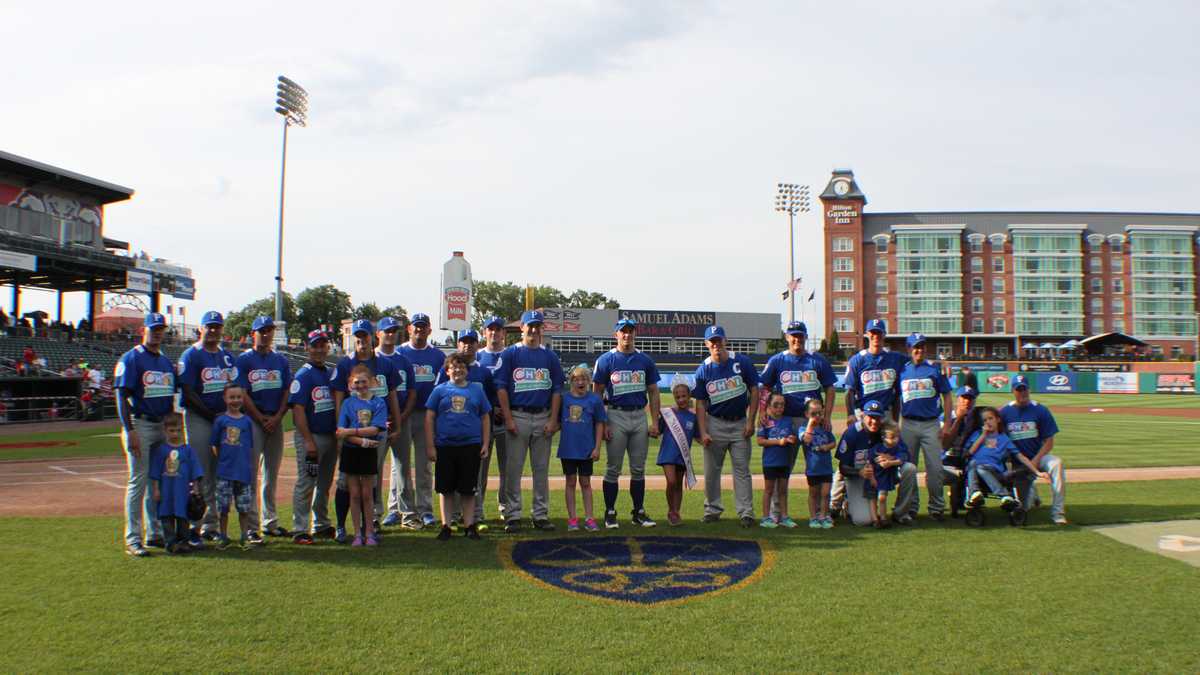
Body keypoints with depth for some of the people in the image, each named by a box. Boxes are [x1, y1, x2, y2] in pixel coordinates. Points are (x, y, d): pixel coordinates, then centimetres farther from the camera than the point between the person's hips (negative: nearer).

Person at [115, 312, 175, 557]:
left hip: (163, 426, 7)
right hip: (140, 425, -7)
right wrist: (129, 431, -20)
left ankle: (155, 533, 20)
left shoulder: (166, 362, 15)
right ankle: (132, 539, -1)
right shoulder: (131, 359, -6)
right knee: (138, 481, -6)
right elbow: (122, 397, -13)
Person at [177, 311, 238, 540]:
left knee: (218, 474, 8)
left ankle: (211, 525, 15)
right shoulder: (191, 355, -3)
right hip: (198, 417, -6)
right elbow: (187, 392, -9)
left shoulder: (227, 356, 15)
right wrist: (211, 415, -13)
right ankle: (195, 525, 1)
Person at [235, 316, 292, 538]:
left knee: (272, 475, 9)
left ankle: (270, 522, 17)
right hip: (253, 420, -4)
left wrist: (276, 418, -5)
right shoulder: (244, 359, 0)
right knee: (250, 472, -5)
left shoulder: (281, 360, 13)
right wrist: (262, 419, -10)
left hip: (276, 422, 4)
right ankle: (251, 525, -2)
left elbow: (287, 393, 8)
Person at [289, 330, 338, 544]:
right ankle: (300, 530, 0)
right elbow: (298, 409, -14)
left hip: (331, 436, 7)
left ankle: (321, 525, 25)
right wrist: (309, 441, -19)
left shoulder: (331, 373, 12)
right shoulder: (303, 376, -8)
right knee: (306, 483, -5)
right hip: (311, 436, -7)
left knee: (325, 484, 14)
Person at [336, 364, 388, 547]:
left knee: (367, 494, 4)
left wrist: (351, 432, -17)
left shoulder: (378, 403, -1)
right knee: (354, 494, 5)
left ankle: (369, 533, 12)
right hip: (350, 451, 1)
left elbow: (375, 429, -13)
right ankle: (358, 534, 12)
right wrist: (362, 441, -19)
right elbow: (341, 431, -7)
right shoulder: (348, 403, 2)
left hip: (369, 452, -1)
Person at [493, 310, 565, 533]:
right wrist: (508, 419, -10)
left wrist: (553, 420, -1)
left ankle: (541, 515, 13)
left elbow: (557, 390, 8)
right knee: (513, 468, -2)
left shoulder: (550, 356, 11)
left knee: (542, 468, 6)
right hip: (517, 416, -3)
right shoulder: (510, 354, 3)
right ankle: (512, 515, 5)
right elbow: (501, 387, -3)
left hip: (543, 418, 3)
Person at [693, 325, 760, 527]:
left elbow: (754, 391, 0)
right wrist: (703, 432, -11)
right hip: (715, 424, 1)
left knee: (742, 469, 1)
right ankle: (712, 510, 19)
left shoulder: (742, 362, -5)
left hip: (740, 423, -1)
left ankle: (746, 512, 3)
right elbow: (701, 404, -2)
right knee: (711, 470, 6)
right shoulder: (703, 370, -3)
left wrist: (750, 421, -6)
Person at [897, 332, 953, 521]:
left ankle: (936, 507, 7)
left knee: (935, 468, -3)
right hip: (908, 425, 2)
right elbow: (895, 399, 13)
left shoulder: (935, 369, 4)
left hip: (931, 424, -2)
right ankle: (910, 506, 15)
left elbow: (947, 396, 4)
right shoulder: (902, 370, 8)